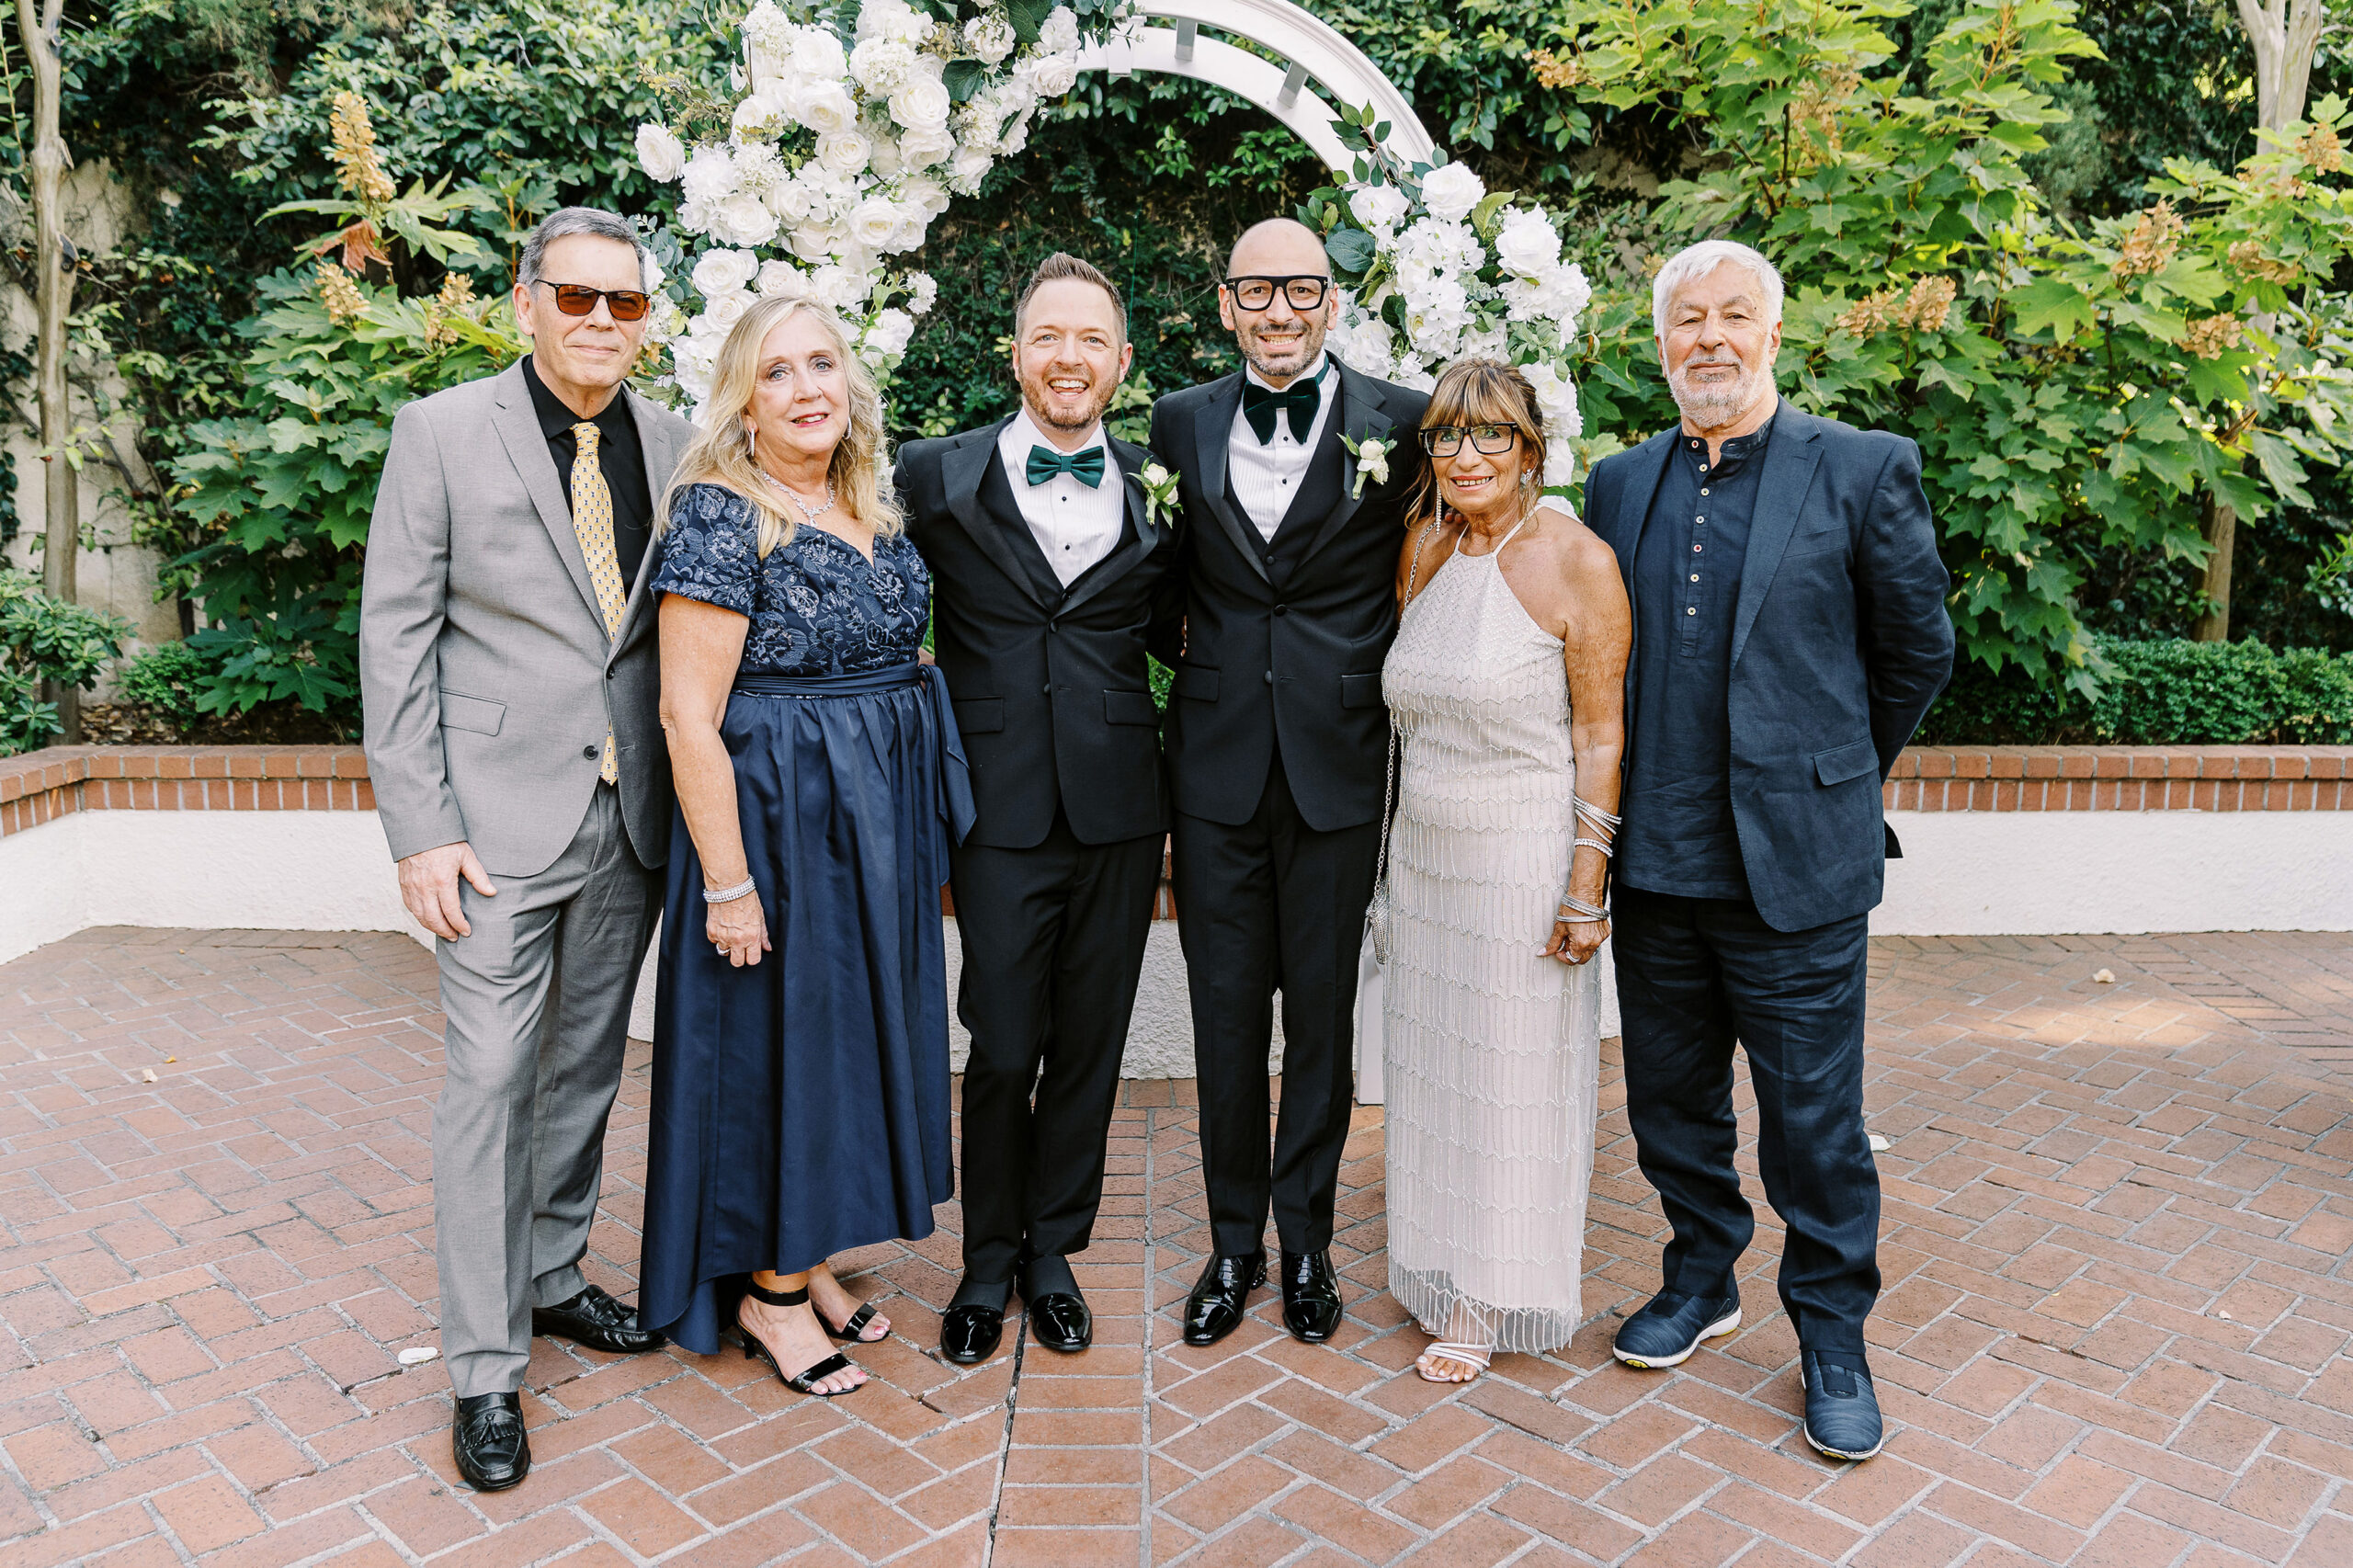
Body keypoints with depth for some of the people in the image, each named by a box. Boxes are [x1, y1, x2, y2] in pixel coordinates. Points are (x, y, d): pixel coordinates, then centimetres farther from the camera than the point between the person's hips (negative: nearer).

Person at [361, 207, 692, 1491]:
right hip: (500, 817, -4)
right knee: (490, 1079, 0)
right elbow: (396, 637, -5)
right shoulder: (443, 433, -4)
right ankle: (485, 1369, 12)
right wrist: (420, 829, -11)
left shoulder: (674, 446, 6)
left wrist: (691, 798, 4)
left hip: (631, 814, 4)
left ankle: (552, 1275, 35)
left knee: (588, 1062, 15)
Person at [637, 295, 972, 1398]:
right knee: (774, 1036, 4)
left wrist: (918, 826, 11)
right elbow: (689, 716, -18)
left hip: (878, 821, 8)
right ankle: (765, 1293, 24)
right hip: (773, 820, -8)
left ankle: (807, 1258, 34)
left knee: (850, 1027, 16)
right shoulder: (719, 516, -15)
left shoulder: (871, 511, 8)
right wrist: (729, 882, -20)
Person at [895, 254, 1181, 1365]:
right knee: (1001, 1052, 4)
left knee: (1089, 1046, 12)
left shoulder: (1157, 491, 6)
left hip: (1121, 806, 2)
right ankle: (989, 1261, 26)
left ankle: (1054, 1248, 31)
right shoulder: (937, 478, 0)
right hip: (1001, 806, -2)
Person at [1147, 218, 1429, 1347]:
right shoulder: (1181, 423, 7)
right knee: (1225, 1017, 10)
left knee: (1322, 1019, 10)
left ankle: (1307, 1242, 28)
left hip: (1338, 767, -2)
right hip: (1217, 765, 2)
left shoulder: (1399, 424, -2)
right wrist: (1182, 648, 3)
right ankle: (1235, 1243, 27)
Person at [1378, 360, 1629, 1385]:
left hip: (1526, 858, -5)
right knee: (1432, 1063, 14)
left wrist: (1586, 883, -15)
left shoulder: (1577, 561, -12)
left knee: (1512, 1072, 6)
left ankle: (1493, 1297, 22)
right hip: (1424, 850, 6)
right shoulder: (1422, 547, 5)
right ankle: (1439, 1267, 32)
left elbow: (1600, 734, -12)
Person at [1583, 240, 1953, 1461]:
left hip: (1796, 863, -4)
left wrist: (1830, 770, 12)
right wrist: (1646, 796, 13)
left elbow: (1918, 652, 4)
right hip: (1655, 858, 4)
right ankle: (1702, 1279, 39)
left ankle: (1832, 1335, 27)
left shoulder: (1865, 471, -4)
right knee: (1670, 1099, 17)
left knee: (1814, 1117, 6)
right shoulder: (1619, 485, 6)